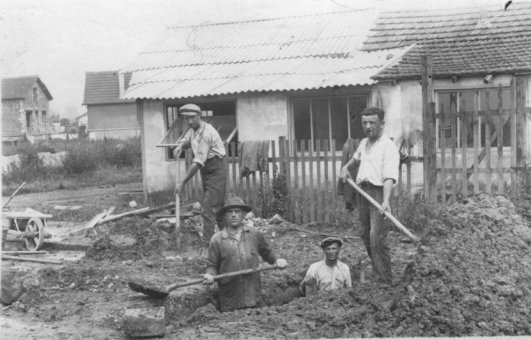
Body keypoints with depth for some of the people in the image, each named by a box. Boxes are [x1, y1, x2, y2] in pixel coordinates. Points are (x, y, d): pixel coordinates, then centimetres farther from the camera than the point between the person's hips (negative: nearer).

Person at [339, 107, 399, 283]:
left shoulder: (388, 146, -10)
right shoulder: (364, 143, 17)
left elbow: (389, 176, -23)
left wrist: (386, 200, -34)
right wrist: (346, 167, 37)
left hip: (378, 191, -8)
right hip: (362, 191, 8)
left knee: (377, 238, -16)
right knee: (366, 235, 12)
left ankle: (386, 279, -11)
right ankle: (376, 270, 26)